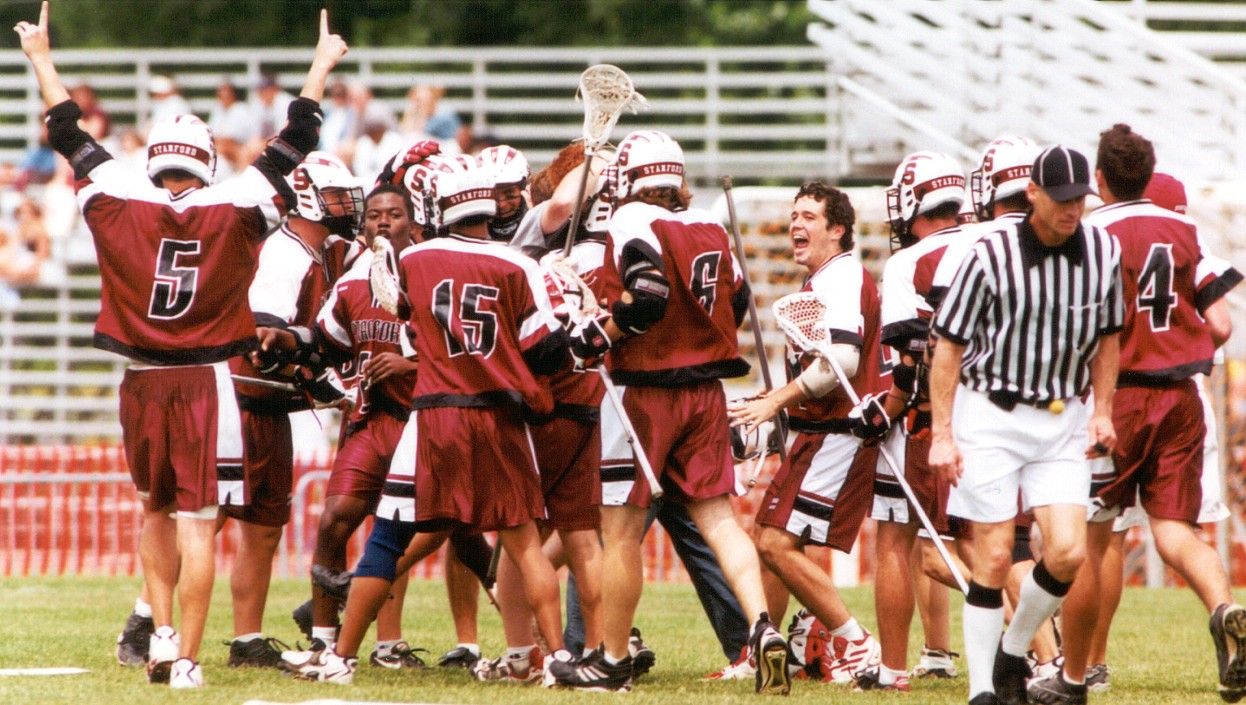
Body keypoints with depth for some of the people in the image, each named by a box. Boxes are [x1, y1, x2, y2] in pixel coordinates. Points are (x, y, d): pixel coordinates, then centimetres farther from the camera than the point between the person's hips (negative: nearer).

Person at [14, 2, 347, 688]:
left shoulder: (119, 207, -4)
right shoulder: (235, 213, -6)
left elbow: (70, 135, 8)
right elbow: (293, 145, 4)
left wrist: (41, 58, 20)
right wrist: (322, 66, 15)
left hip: (142, 384, 2)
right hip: (206, 385, -2)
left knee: (156, 511, 22)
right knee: (197, 523, -1)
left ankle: (162, 632, 13)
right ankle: (186, 658, -3)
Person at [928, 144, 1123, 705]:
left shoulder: (1104, 252, 0)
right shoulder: (992, 255, -13)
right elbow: (949, 344, -6)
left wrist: (1101, 412, 8)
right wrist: (942, 434, -9)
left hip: (1064, 422, 3)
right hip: (992, 414, -3)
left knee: (1068, 553, -9)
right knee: (993, 559, -5)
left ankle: (1013, 653, 15)